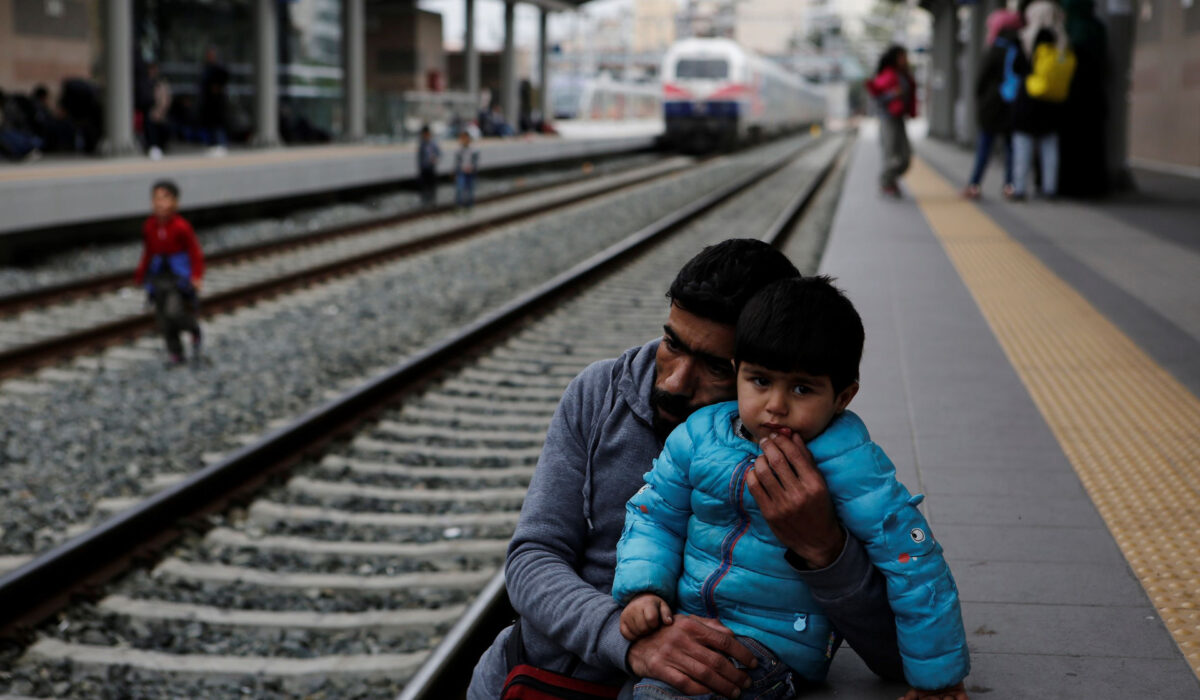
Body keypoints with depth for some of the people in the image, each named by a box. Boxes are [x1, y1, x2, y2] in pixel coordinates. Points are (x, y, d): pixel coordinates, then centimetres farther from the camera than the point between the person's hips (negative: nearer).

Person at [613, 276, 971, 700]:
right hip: (685, 622, 6)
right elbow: (655, 514, 10)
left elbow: (913, 563, -15)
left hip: (776, 644, -6)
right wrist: (643, 591, -8)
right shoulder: (699, 435, -2)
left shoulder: (848, 464, -17)